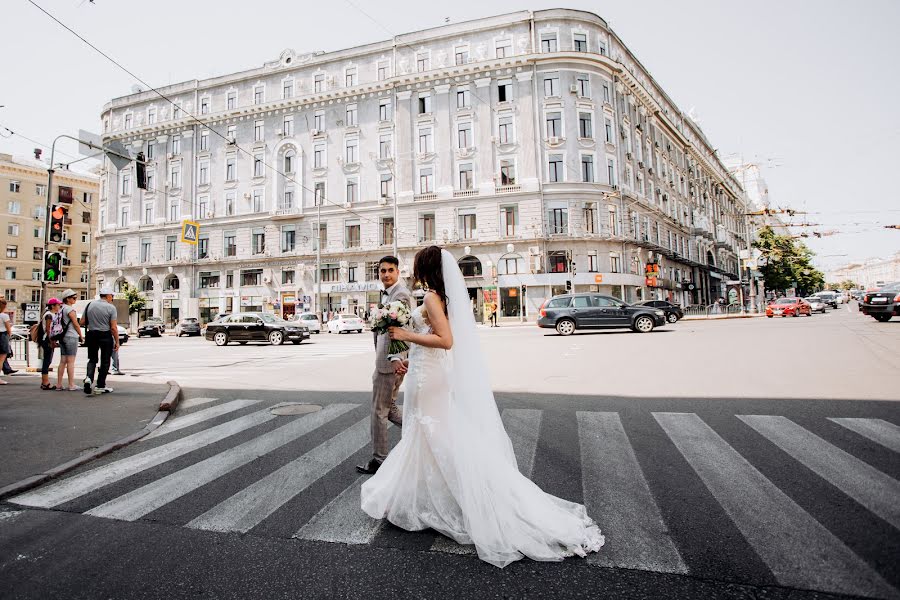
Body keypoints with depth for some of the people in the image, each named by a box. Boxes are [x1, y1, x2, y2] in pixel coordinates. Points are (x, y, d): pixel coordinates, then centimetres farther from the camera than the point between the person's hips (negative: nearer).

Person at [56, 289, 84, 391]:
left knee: (63, 361, 10)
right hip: (71, 336, -8)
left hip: (62, 337, 8)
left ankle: (59, 384, 12)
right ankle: (71, 385, -3)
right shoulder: (70, 309, -11)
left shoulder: (61, 309, 15)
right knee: (71, 361, -5)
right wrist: (81, 336, 0)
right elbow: (76, 324, -10)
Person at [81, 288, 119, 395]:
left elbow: (82, 322, 5)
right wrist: (117, 342, -4)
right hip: (105, 336, -4)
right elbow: (113, 327, -12)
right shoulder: (111, 308, -10)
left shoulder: (90, 304, 3)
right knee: (105, 361, 7)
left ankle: (89, 377, -7)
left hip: (92, 334, 4)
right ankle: (100, 386, 12)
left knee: (92, 359, 17)